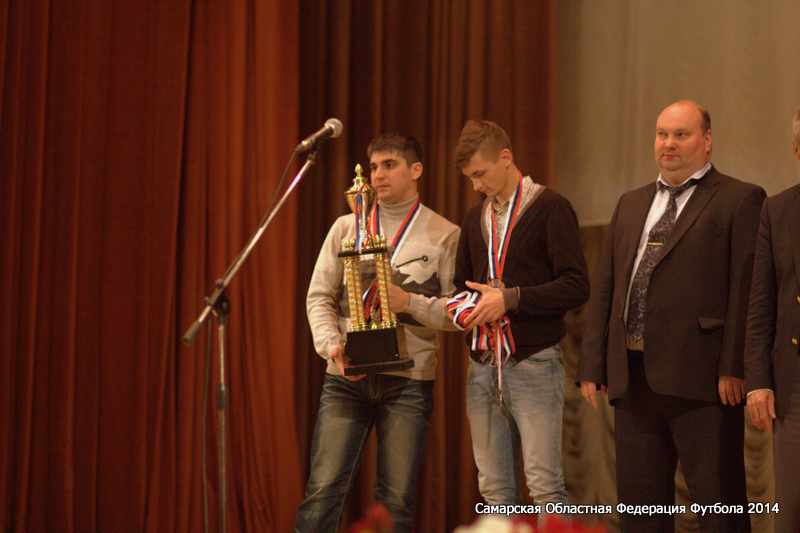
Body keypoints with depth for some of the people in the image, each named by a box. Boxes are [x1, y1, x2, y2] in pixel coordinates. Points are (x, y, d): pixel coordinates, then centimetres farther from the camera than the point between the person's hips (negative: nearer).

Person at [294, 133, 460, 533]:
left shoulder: (445, 236, 6)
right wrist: (332, 345, -8)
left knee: (396, 499, 1)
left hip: (408, 379, -1)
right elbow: (319, 296, 9)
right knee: (323, 489, -6)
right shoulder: (346, 228, 12)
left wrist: (410, 303, -15)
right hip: (347, 378, 1)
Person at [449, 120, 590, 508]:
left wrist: (510, 299, -16)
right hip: (483, 367, 6)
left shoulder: (549, 207, -4)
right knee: (495, 491, 6)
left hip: (533, 363, -6)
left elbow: (576, 286, -11)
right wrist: (463, 306, 4)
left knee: (545, 486, -10)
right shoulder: (476, 219, 17)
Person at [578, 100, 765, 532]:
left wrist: (735, 367, -18)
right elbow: (604, 288, 18)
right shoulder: (630, 204, 21)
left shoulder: (740, 200, 0)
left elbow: (746, 290, -9)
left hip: (700, 378, -6)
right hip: (633, 379, 6)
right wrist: (592, 365, 9)